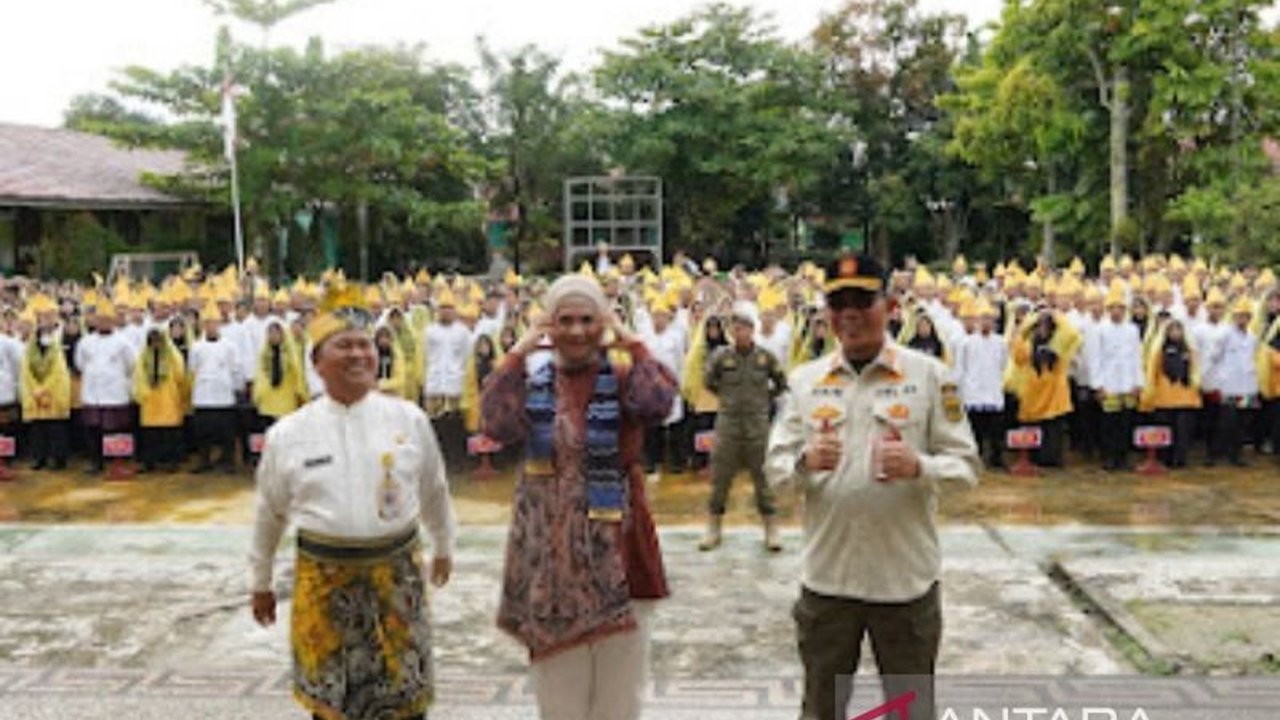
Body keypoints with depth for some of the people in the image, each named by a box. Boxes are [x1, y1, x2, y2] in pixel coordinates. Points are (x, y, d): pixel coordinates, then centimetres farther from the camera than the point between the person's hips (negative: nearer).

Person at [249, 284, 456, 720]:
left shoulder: (409, 419, -2)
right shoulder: (288, 435, -2)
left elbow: (434, 491, 12)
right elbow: (269, 514, 9)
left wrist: (443, 547, 23)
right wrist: (261, 583, 17)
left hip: (396, 573, 0)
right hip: (324, 577, 0)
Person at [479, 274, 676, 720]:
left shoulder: (622, 378, -3)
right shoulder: (531, 379, 2)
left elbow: (657, 406, -24)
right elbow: (497, 427, -15)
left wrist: (635, 346, -16)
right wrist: (516, 356, -13)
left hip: (616, 547, -1)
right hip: (549, 545, 2)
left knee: (618, 680, 10)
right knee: (558, 679, 14)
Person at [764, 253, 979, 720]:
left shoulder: (928, 374, -3)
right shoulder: (804, 380, 3)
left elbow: (967, 464, -3)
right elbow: (774, 467, 3)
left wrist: (918, 467, -23)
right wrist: (804, 463, -19)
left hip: (906, 577, -1)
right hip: (826, 576, 2)